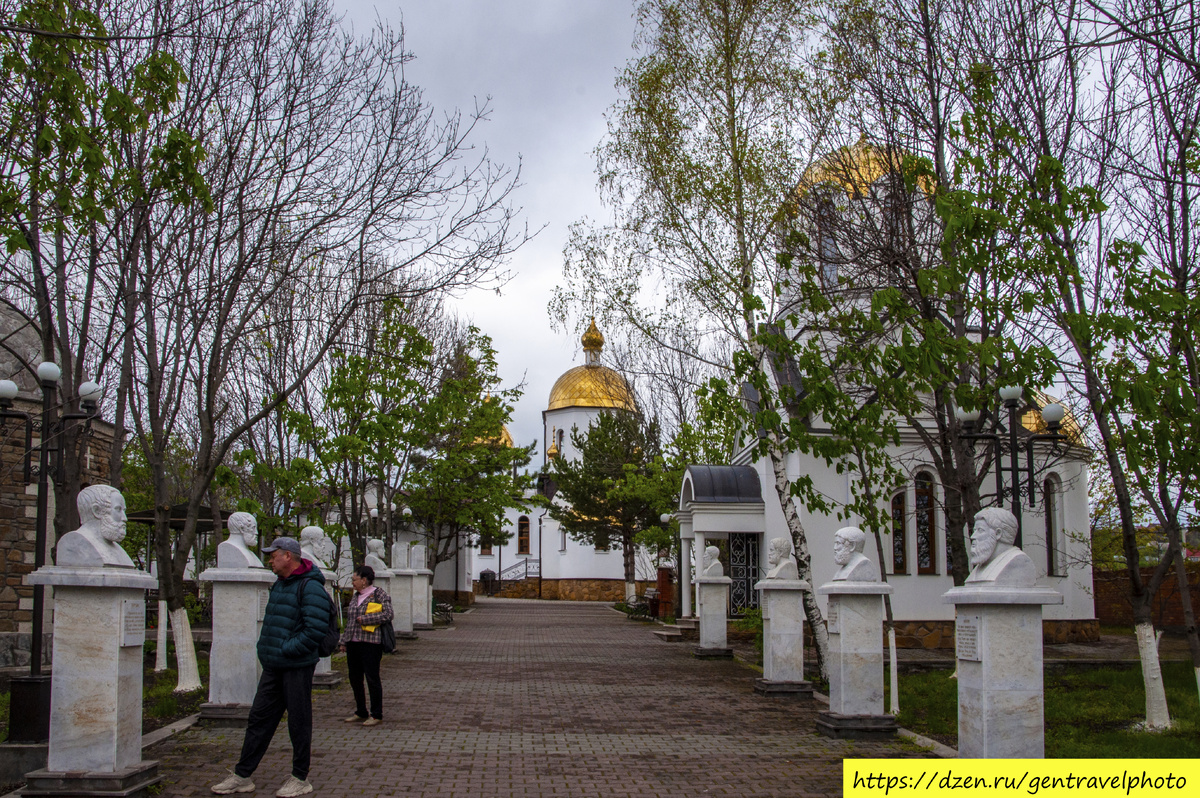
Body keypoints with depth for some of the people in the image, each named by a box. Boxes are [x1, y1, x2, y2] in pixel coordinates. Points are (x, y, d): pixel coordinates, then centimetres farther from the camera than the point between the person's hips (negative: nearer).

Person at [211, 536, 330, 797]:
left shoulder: (310, 587, -15)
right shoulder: (279, 585, 14)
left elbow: (315, 630, -22)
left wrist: (285, 650, -18)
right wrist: (266, 648, 12)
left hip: (297, 667, -9)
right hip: (273, 667, 9)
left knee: (299, 723, 2)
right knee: (259, 719, 11)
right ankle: (242, 776, 19)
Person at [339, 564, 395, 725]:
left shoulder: (379, 593, -6)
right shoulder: (356, 596, 15)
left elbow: (388, 614, -17)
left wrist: (365, 619, -17)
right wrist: (344, 641, 17)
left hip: (370, 643, -8)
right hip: (353, 644, 8)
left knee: (372, 679, -2)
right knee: (355, 679, 11)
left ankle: (376, 715, 7)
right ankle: (361, 713, 23)